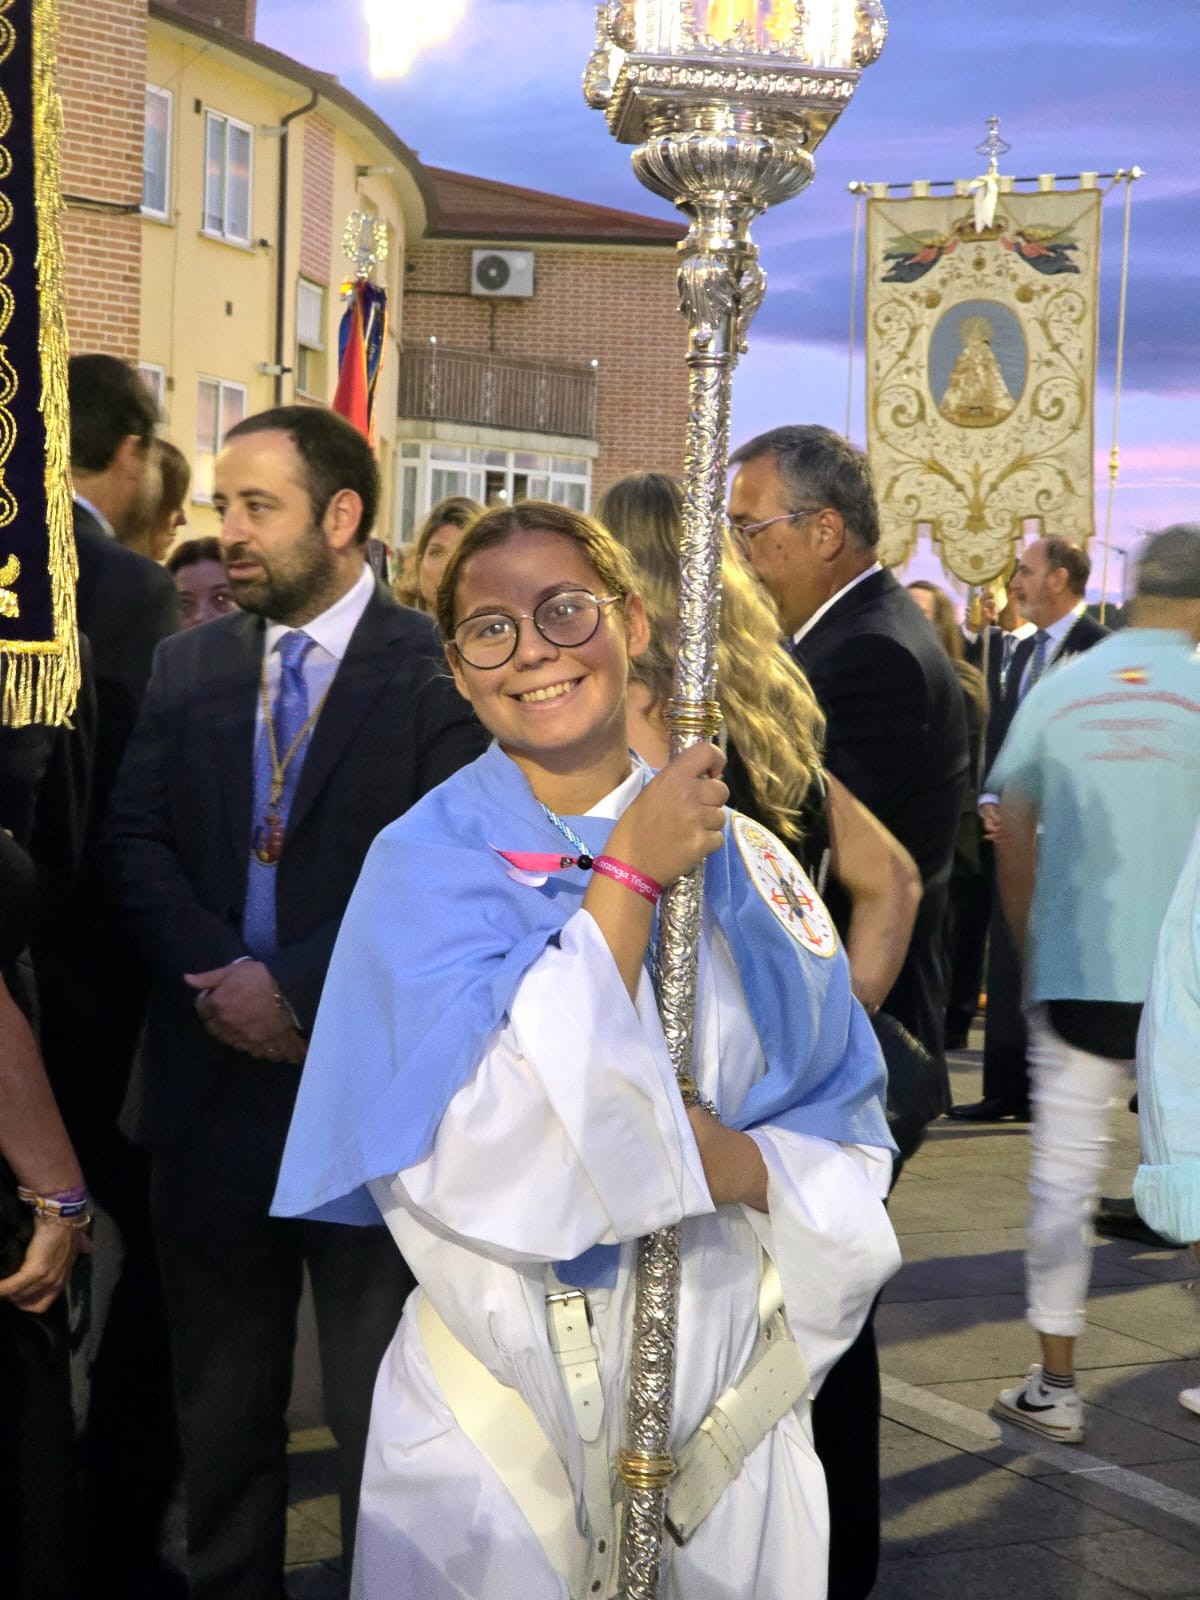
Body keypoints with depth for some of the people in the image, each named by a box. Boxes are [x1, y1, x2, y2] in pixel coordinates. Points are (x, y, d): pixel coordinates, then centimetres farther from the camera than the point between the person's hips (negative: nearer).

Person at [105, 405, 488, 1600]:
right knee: (221, 1398, 16)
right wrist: (214, 976, -14)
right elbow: (135, 840, 2)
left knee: (382, 1405, 9)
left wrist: (297, 985, -19)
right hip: (211, 1084, 5)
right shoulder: (187, 665, 8)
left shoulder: (436, 670, -7)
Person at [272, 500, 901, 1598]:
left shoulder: (744, 864, 0)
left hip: (726, 1396, 3)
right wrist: (628, 876, -21)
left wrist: (740, 1164, -20)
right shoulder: (425, 863, -8)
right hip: (502, 1413, -2)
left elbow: (853, 1146, 2)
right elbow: (483, 1158, -22)